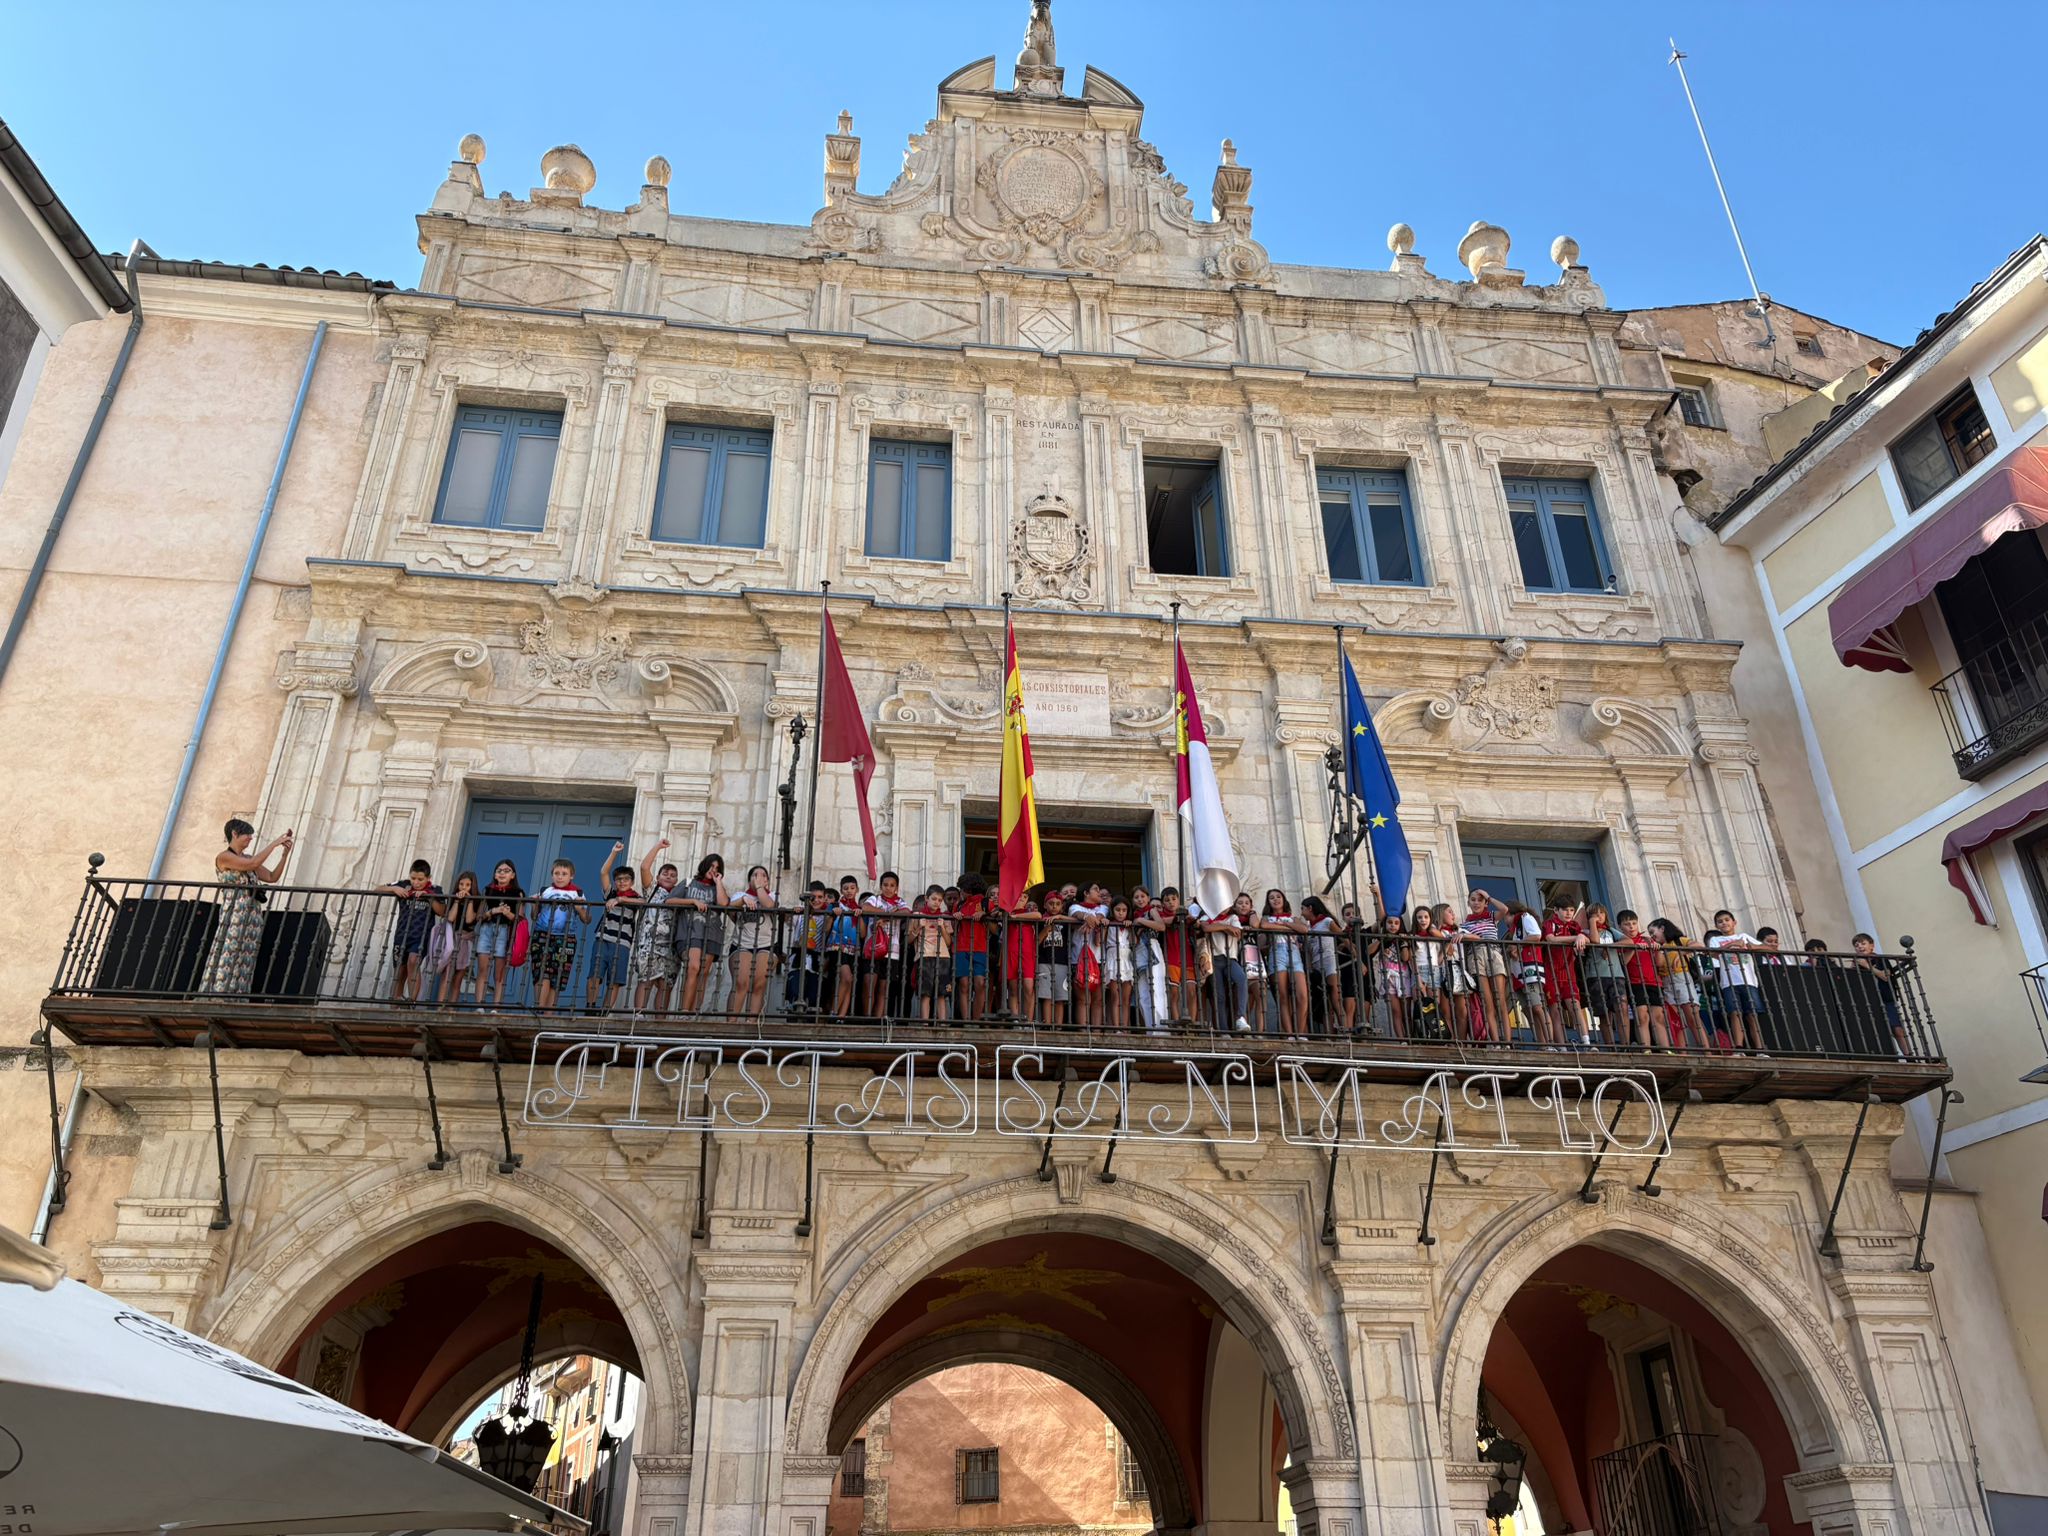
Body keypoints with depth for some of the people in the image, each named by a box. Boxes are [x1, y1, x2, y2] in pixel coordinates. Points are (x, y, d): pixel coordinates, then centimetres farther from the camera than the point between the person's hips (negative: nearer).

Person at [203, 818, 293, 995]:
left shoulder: (247, 858, 19)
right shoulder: (223, 857, -3)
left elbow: (272, 877, 16)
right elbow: (253, 864, -17)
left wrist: (285, 854, 8)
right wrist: (274, 843, -11)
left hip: (253, 915, 7)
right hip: (234, 914, -7)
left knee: (245, 963, 2)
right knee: (227, 958, -10)